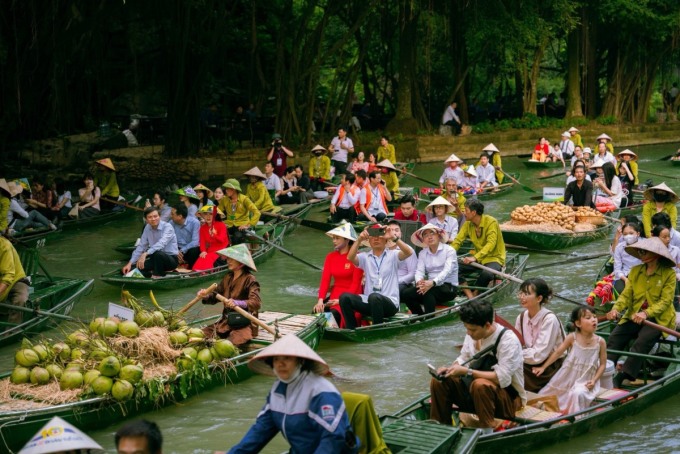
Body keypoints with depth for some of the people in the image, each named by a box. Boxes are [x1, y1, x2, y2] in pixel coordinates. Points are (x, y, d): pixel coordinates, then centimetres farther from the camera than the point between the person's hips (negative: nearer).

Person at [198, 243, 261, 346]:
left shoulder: (250, 280, -11)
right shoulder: (227, 278, 12)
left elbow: (256, 302, -24)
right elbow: (215, 295, 17)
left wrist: (237, 303, -40)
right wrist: (206, 296, -7)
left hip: (244, 324, -8)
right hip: (226, 321, 8)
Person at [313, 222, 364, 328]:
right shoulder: (330, 257, 10)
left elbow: (356, 284, -10)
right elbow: (325, 279, 1)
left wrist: (341, 300, -20)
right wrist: (320, 300, -14)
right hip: (334, 295, 5)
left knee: (334, 313, -31)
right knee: (318, 312, -21)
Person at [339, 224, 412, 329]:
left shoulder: (392, 255, 7)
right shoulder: (365, 257, 13)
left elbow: (409, 252, -13)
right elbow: (350, 257, -7)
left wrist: (394, 238, -25)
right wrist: (359, 240, -20)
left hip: (390, 302, -3)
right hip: (369, 302, 3)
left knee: (374, 297, -37)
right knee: (345, 297, -20)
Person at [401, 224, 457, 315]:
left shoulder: (449, 250, -3)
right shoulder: (422, 253, 12)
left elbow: (447, 271, -17)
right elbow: (419, 271, -2)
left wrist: (432, 282, -35)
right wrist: (419, 282, -27)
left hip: (449, 287, -5)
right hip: (430, 286, 5)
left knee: (428, 291, -35)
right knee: (405, 293, -18)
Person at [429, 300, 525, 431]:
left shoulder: (508, 340, -23)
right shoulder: (472, 335, -3)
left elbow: (502, 378, -29)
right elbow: (463, 359, 10)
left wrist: (467, 372, -31)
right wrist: (451, 369, -13)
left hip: (509, 398, -7)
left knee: (480, 385, -37)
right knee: (438, 381, -9)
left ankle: (487, 431, -25)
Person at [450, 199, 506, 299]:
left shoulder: (491, 222, -19)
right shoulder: (468, 224, -1)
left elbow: (491, 244, -29)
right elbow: (458, 240, -5)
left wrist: (475, 258, -42)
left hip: (494, 257, -6)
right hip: (477, 257, 6)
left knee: (487, 273, -38)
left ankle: (473, 295, -13)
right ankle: (470, 296, -21)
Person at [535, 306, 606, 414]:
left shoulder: (600, 342, -10)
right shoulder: (572, 338, -10)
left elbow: (602, 364, -4)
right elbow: (558, 353, -5)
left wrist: (594, 380, -15)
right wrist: (543, 367, -7)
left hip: (586, 381, -2)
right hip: (568, 377, 2)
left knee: (578, 394, -31)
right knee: (550, 391, 12)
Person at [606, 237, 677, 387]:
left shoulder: (669, 273, -3)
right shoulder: (635, 271, 11)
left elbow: (665, 301, -11)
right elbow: (626, 294, 5)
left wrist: (646, 313, -27)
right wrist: (616, 309, -17)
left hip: (659, 318, -5)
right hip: (634, 315, 5)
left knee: (642, 341, -31)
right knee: (614, 337, -20)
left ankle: (621, 377, -35)